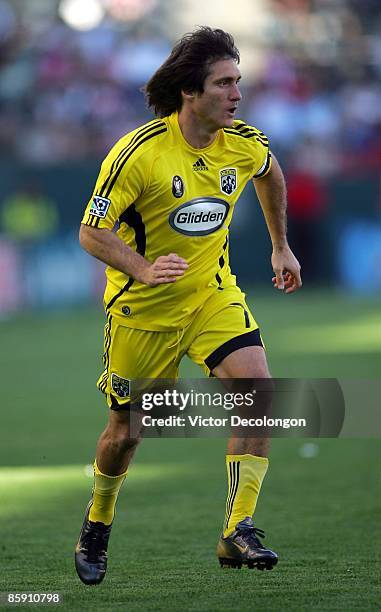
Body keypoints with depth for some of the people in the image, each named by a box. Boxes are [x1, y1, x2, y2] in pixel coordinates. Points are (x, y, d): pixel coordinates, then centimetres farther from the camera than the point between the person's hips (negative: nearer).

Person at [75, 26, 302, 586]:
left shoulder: (244, 144, -8)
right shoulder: (138, 152, -22)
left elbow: (270, 173, 18)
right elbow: (92, 232, -17)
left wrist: (281, 247, 23)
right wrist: (144, 269, -33)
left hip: (213, 293, 3)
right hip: (142, 308, -3)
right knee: (126, 430, 9)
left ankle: (237, 531, -15)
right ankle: (98, 524, 38)